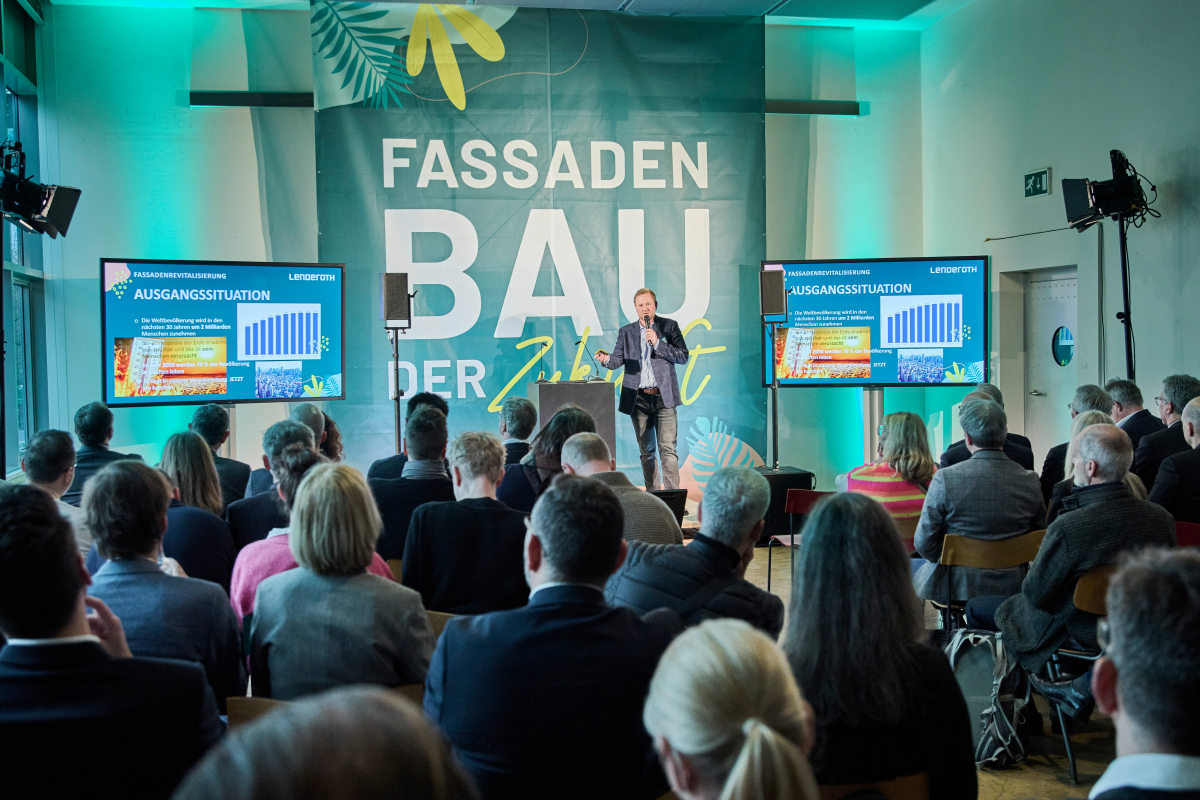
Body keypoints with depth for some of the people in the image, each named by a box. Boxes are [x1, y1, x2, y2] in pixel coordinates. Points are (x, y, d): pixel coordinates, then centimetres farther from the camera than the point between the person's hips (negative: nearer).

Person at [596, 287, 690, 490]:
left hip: (664, 397, -3)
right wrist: (607, 359, -18)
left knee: (667, 449, -10)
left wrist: (657, 343, -13)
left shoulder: (669, 326, 5)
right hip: (638, 399, 3)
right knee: (646, 451, 8)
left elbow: (683, 356, -2)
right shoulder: (626, 332, 11)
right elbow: (618, 359, 6)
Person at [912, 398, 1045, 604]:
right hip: (1011, 587, 4)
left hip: (956, 587, -4)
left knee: (912, 566, 30)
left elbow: (924, 544, -14)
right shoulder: (1030, 481, -11)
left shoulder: (945, 479, -20)